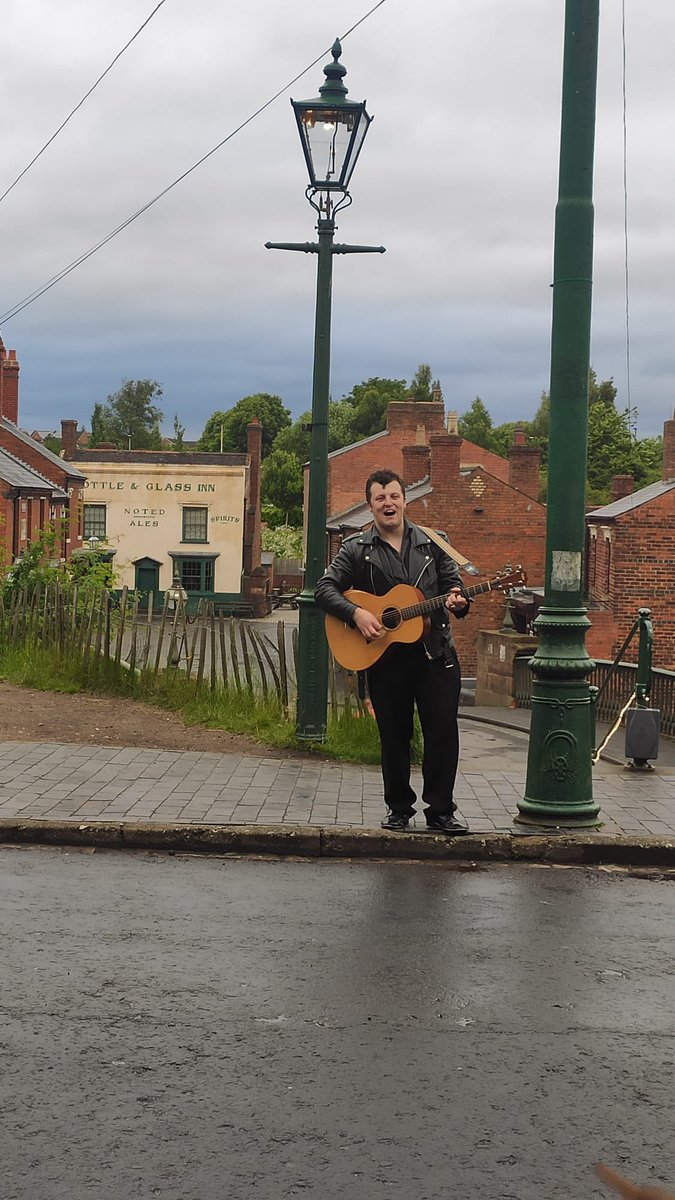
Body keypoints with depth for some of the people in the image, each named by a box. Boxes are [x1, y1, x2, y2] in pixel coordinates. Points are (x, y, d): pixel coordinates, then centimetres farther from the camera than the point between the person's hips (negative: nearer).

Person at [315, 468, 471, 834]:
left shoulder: (432, 543, 8)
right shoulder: (356, 549, 3)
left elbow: (454, 586, 11)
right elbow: (325, 589, -2)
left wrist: (458, 602, -13)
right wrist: (355, 613, -17)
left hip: (434, 653, 1)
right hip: (385, 657, -1)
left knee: (443, 732, -3)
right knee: (394, 736, 8)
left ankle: (440, 810, 9)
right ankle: (399, 808, 22)